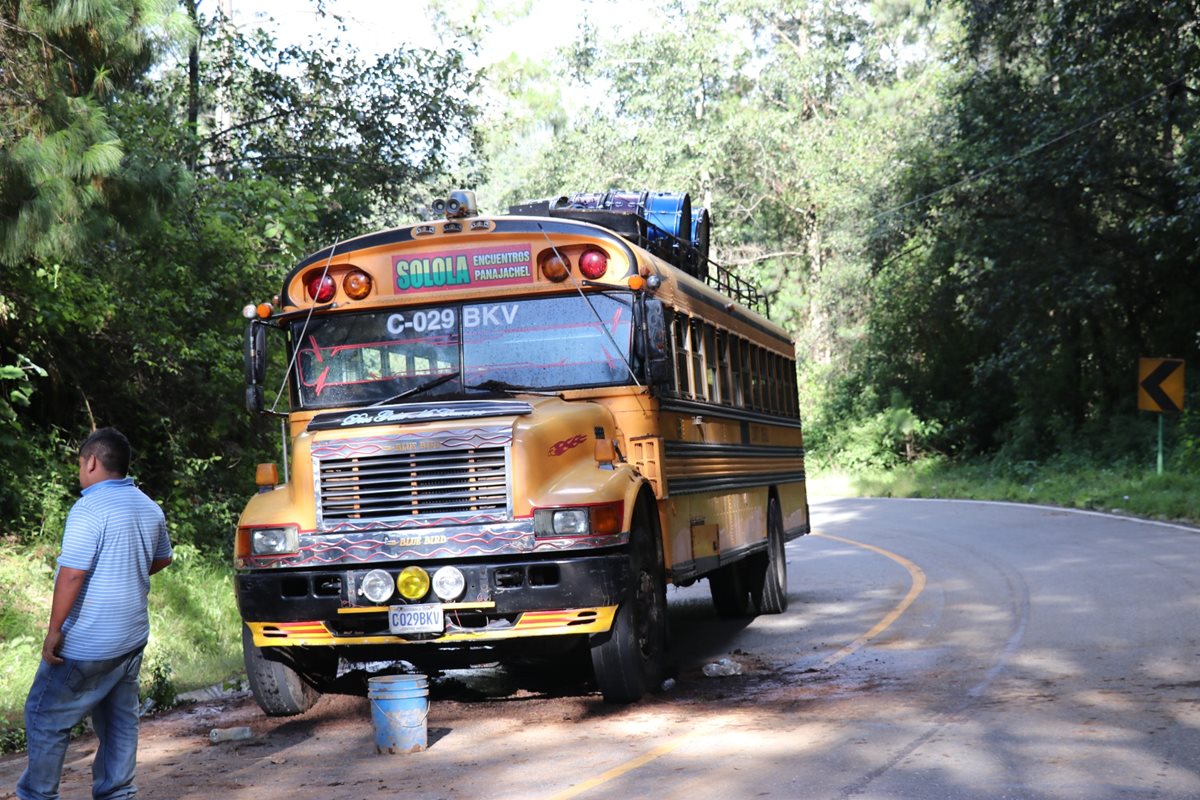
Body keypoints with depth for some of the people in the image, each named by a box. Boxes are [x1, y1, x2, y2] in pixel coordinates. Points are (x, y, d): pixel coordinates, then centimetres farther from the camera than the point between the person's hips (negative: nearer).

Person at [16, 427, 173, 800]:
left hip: (87, 644, -8)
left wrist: (54, 630, -17)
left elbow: (71, 574, -24)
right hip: (132, 637, 8)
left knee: (45, 716, 6)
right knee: (120, 720, 14)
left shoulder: (90, 509, -19)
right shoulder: (149, 507, 7)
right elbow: (162, 558, 22)